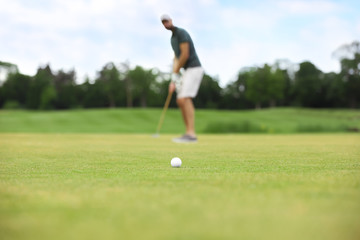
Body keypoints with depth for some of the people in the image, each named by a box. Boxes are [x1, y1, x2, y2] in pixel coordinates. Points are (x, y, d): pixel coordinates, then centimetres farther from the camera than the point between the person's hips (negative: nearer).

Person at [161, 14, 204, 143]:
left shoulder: (181, 33, -10)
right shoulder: (173, 39, 20)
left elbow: (185, 55, -18)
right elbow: (176, 59, 18)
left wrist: (175, 73, -9)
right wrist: (173, 80, 8)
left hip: (194, 68, -10)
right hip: (187, 71, 10)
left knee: (185, 99, -19)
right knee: (180, 101, 6)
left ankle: (191, 134, -22)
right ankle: (189, 134, 6)